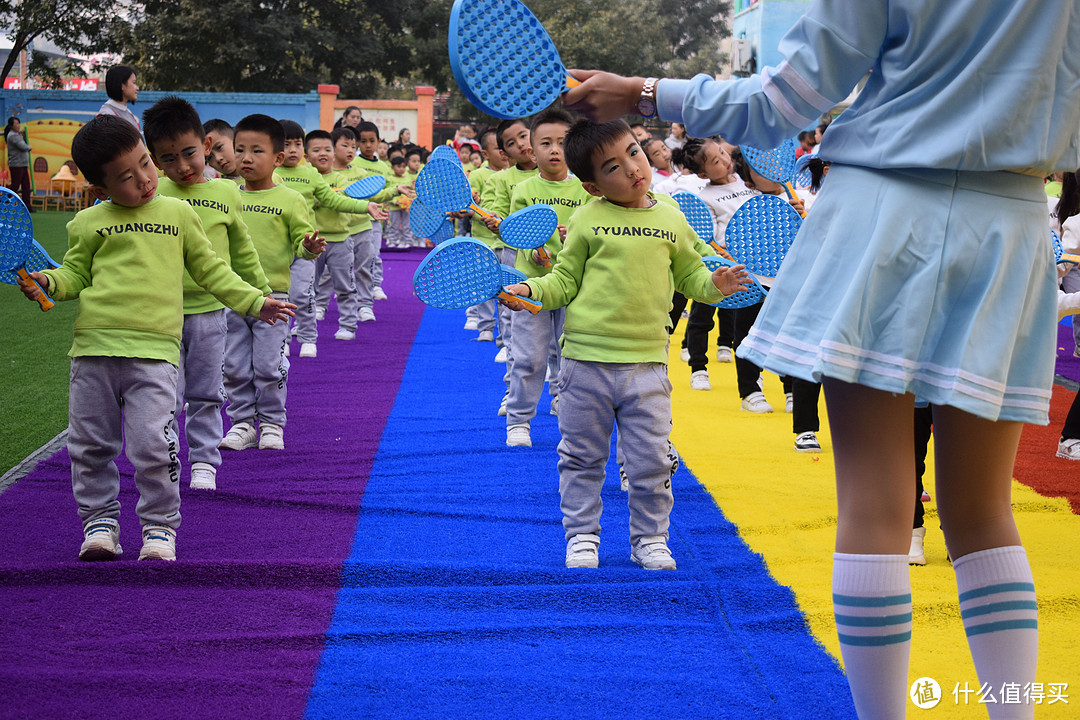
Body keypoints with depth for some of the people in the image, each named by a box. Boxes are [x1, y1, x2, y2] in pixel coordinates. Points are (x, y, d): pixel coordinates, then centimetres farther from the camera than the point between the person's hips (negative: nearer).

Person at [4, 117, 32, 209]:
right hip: (16, 165, -10)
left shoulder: (17, 134, 18)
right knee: (15, 186, -7)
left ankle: (27, 206, 5)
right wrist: (29, 147, -2)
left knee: (26, 186, 5)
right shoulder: (13, 135, -13)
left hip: (23, 165, 10)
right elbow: (23, 147, -19)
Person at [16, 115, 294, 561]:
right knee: (90, 445, 6)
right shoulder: (88, 224, 8)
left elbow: (209, 269, 20)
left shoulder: (179, 214, 11)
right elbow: (76, 274, 14)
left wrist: (253, 302, 17)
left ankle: (159, 526, 7)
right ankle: (99, 521, 21)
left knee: (153, 445, -9)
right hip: (94, 346, 1)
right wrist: (47, 282, -7)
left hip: (154, 351, -1)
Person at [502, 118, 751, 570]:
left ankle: (650, 539, 21)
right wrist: (532, 290, -12)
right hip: (587, 359, -1)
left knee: (650, 462, 5)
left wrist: (713, 284, -5)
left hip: (647, 363, 1)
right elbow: (566, 281, 5)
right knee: (582, 459, 9)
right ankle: (582, 537, 24)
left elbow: (689, 274, 15)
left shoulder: (671, 219, 5)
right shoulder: (588, 220, -2)